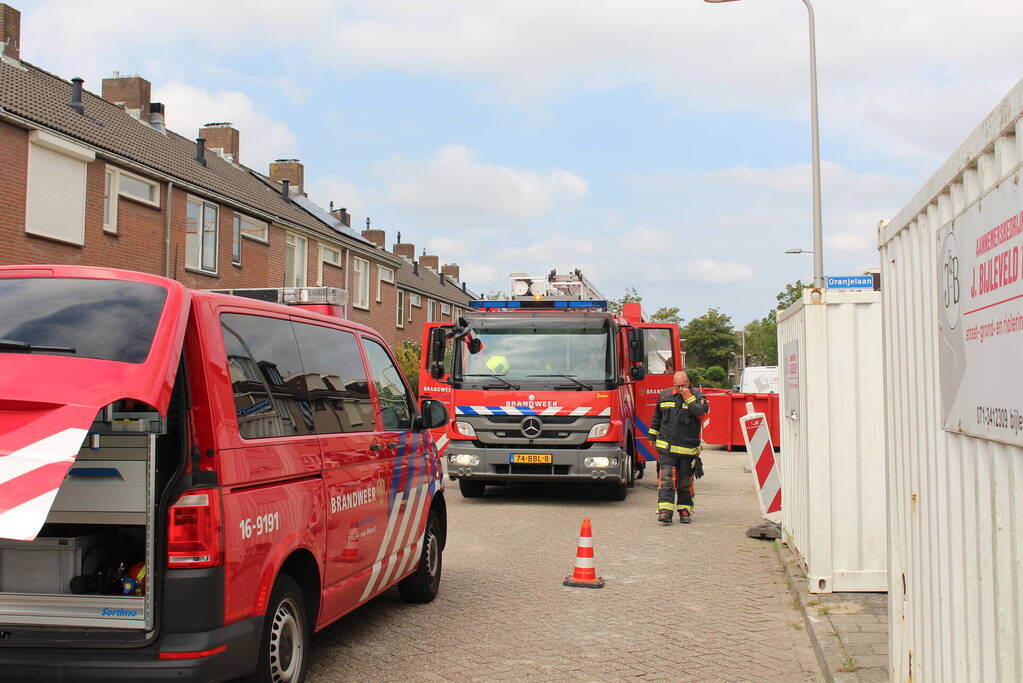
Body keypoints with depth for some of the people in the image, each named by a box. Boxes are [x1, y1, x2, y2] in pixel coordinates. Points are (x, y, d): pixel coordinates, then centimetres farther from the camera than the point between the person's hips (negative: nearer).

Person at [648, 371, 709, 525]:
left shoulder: (697, 395, 1)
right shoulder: (664, 395, 9)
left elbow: (701, 411, -19)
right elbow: (657, 417, 21)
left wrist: (688, 397, -17)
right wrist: (653, 435, 25)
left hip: (688, 449, -1)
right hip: (666, 448, 1)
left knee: (685, 482, 7)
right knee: (666, 479, -9)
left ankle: (685, 510, 20)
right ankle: (665, 511, -12)